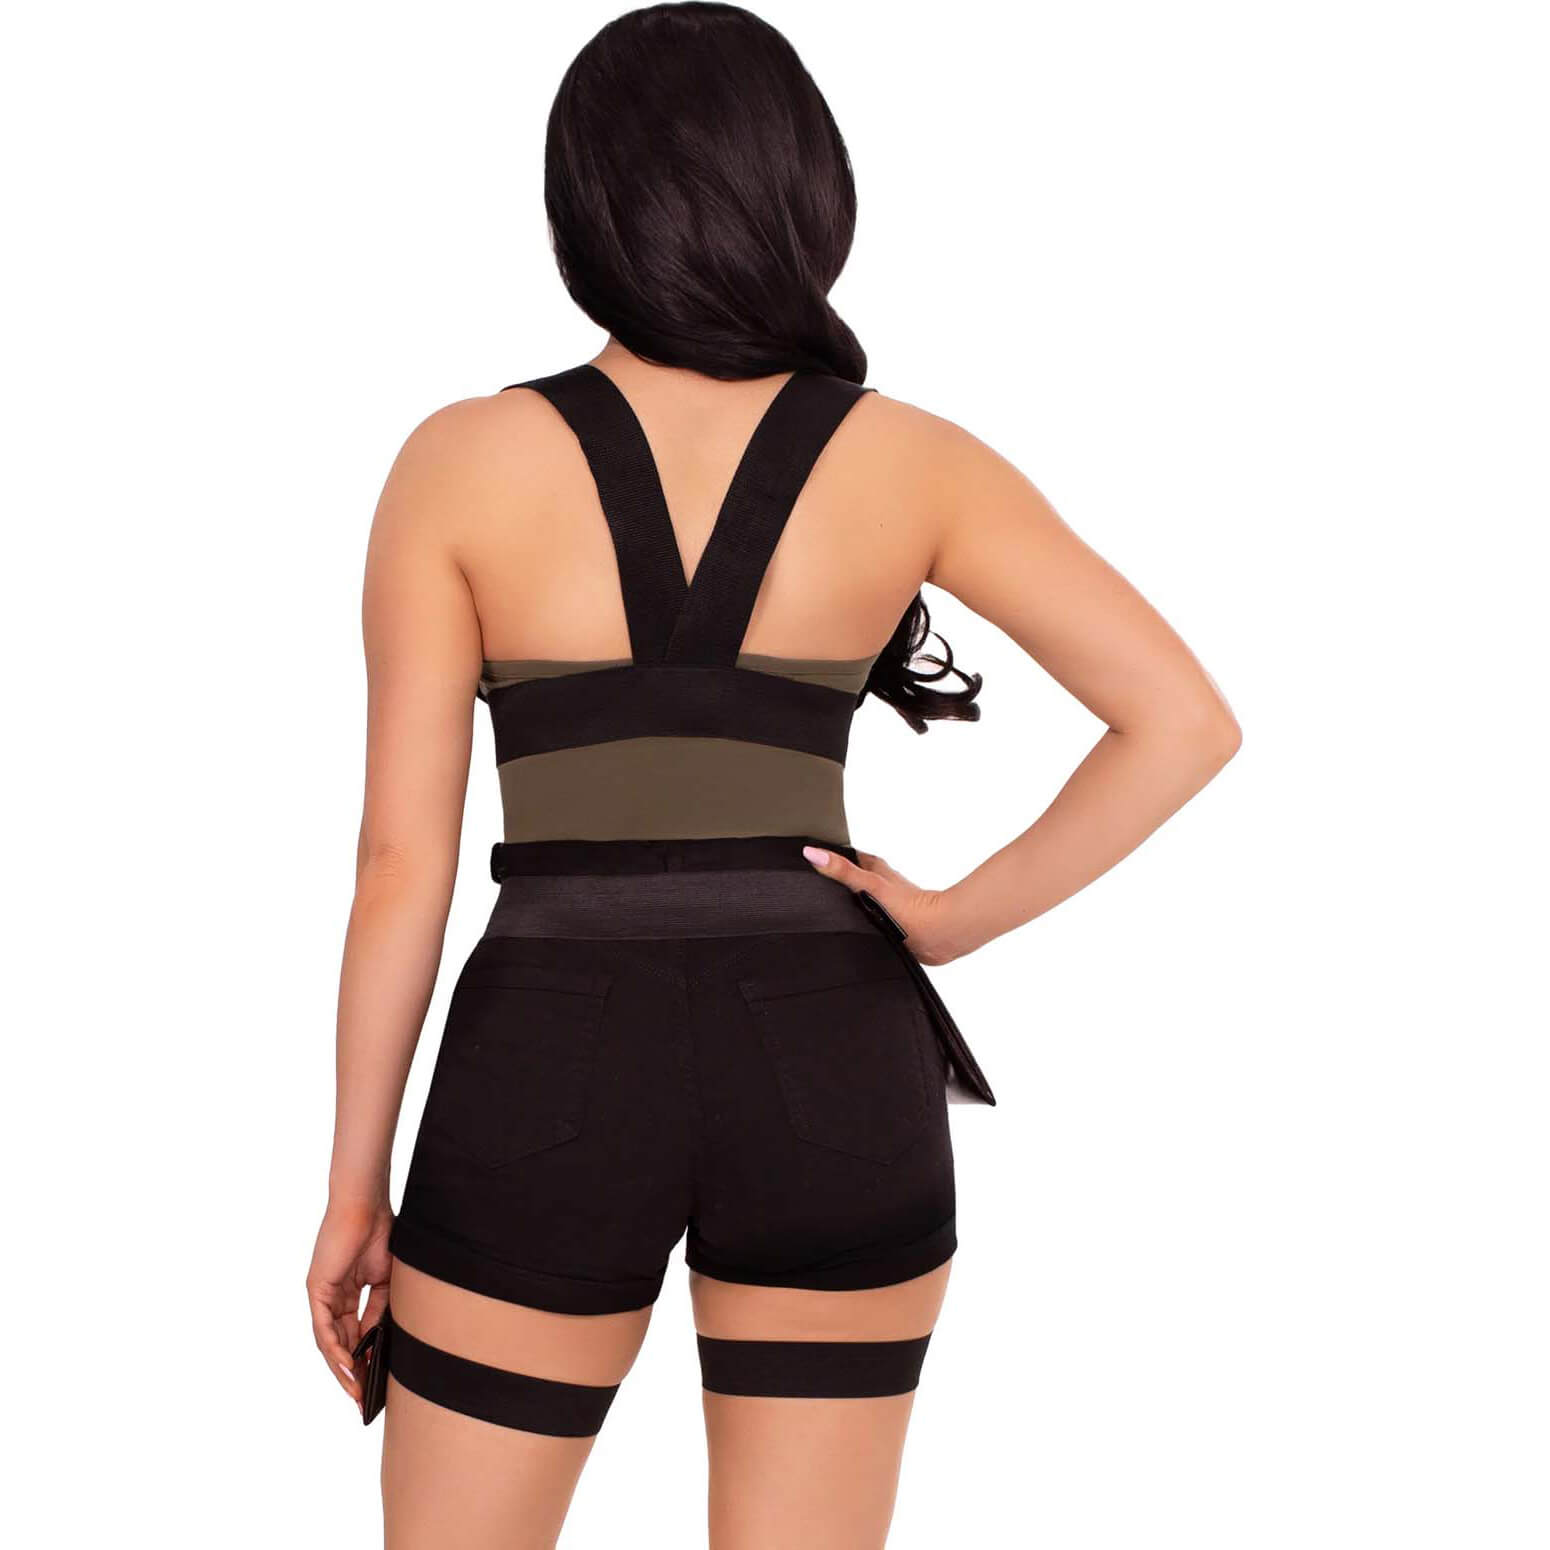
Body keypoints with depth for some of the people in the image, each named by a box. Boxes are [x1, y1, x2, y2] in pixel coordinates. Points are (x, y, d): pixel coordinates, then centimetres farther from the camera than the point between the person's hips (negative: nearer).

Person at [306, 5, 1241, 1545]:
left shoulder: (461, 462, -7)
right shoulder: (909, 462, -3)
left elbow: (401, 859, -6)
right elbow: (1185, 722, -8)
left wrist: (354, 1184, 3)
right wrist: (963, 919, 0)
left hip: (553, 1080, -1)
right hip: (829, 1078, 2)